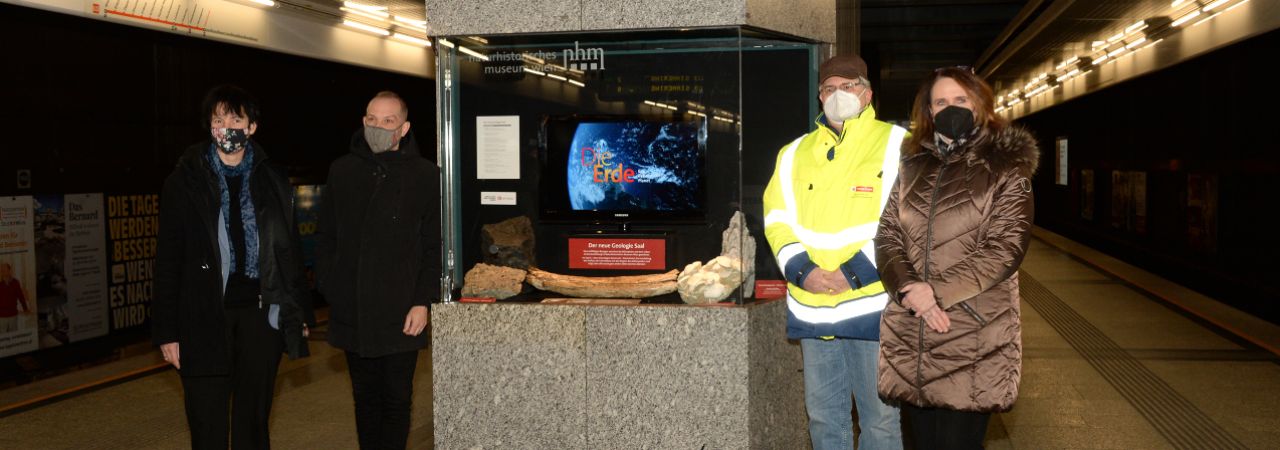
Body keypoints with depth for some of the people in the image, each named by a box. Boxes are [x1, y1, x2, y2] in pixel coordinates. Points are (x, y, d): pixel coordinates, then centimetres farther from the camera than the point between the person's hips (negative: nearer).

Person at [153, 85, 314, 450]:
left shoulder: (272, 183, 8)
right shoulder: (185, 183, 1)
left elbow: (290, 252, 12)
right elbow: (168, 261, 0)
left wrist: (300, 314, 8)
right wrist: (167, 331, -4)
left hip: (261, 312, 2)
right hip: (205, 317, -2)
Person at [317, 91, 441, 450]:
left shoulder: (425, 175, -2)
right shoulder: (342, 170, 7)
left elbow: (435, 248, -3)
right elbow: (327, 238, 11)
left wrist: (423, 302, -10)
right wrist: (328, 288, 3)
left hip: (400, 313, -3)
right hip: (352, 312, 3)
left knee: (397, 398, 6)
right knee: (365, 397, 13)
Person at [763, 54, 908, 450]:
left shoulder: (896, 145, 0)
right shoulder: (794, 154, 14)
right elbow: (777, 219, 9)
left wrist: (854, 272, -17)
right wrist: (801, 269, -9)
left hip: (872, 306, -4)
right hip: (811, 309, 4)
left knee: (880, 416, 3)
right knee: (823, 416, 14)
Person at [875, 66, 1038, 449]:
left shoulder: (1005, 170, 1)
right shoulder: (912, 167, 14)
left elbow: (1006, 248, -10)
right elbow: (887, 235, 7)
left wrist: (937, 291, -16)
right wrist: (910, 289, -12)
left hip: (973, 338, -4)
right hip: (909, 339, 4)